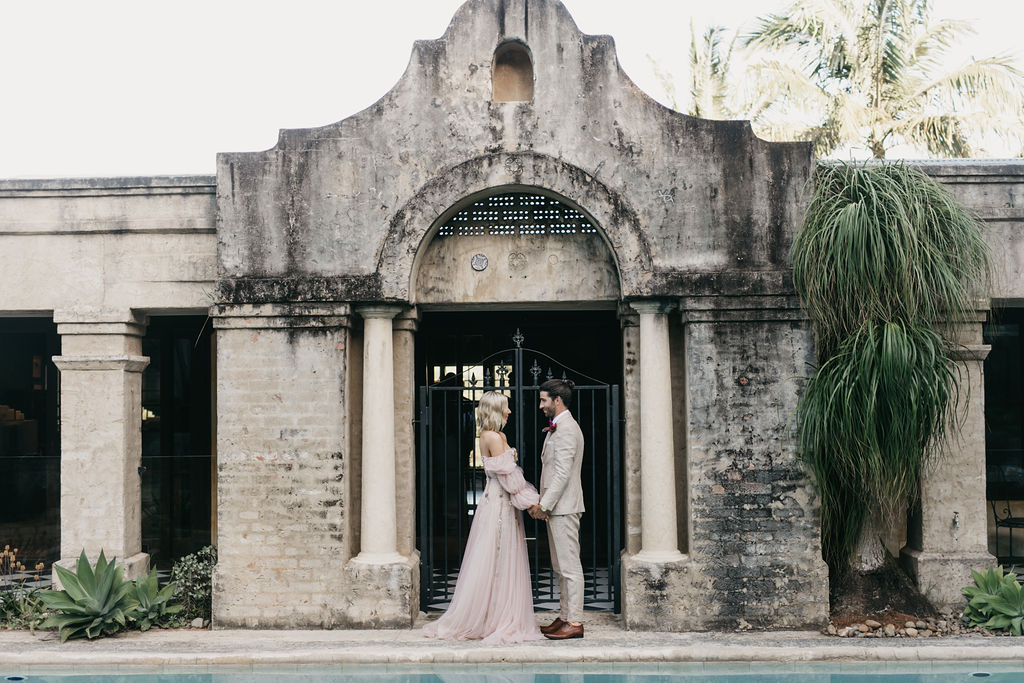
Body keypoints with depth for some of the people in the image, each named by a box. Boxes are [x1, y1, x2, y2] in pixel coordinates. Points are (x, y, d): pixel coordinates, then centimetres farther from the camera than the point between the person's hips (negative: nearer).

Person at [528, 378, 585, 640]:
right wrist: (541, 504, 16)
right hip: (556, 507, 11)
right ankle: (565, 616, 20)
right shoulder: (557, 428, 18)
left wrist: (544, 505, -18)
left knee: (570, 566, -6)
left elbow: (563, 473, -21)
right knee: (560, 567, 14)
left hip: (564, 507, -11)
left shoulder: (566, 429, -15)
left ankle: (575, 622, -3)